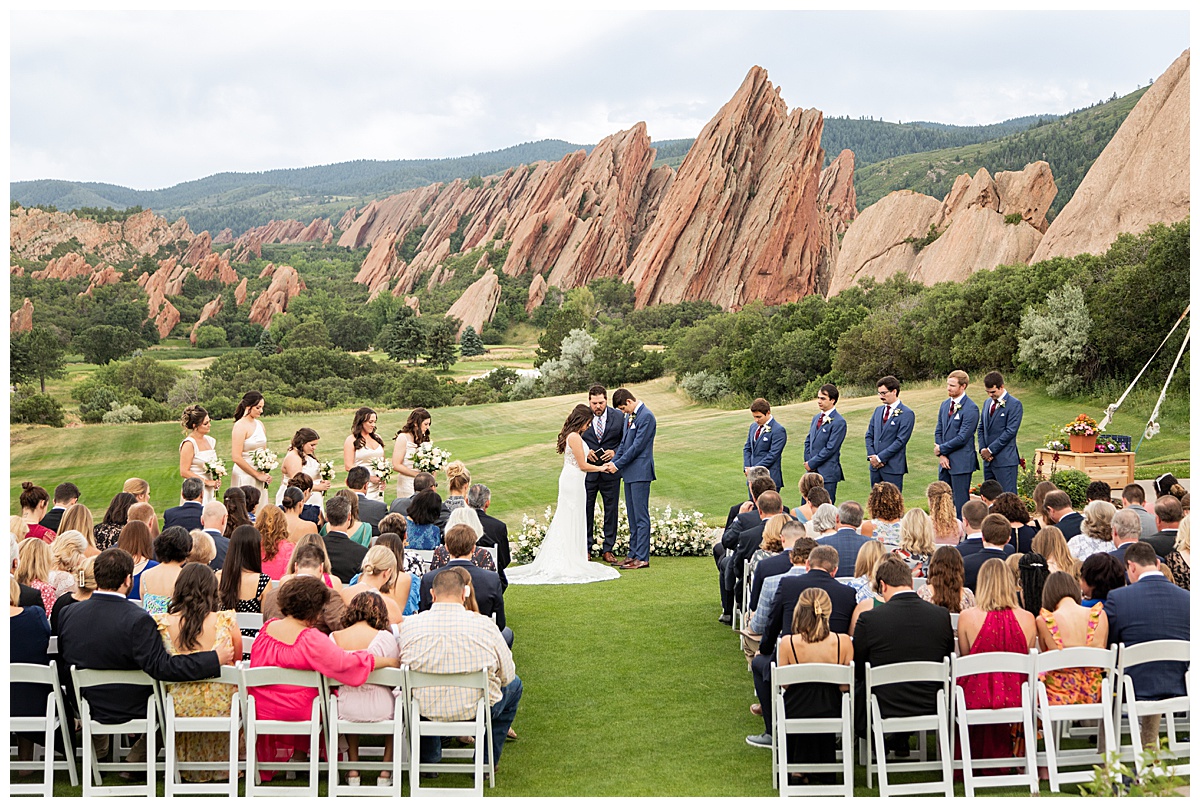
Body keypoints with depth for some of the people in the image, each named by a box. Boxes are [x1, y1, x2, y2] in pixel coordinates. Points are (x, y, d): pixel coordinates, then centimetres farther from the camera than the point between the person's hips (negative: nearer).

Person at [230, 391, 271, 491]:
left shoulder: (259, 424, 11)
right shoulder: (240, 426, -11)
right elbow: (237, 458, -17)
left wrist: (266, 473, 5)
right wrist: (258, 475, -12)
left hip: (260, 474, 7)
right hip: (244, 476, -7)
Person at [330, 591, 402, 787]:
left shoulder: (334, 638, -6)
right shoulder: (384, 637, -14)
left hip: (345, 711, 2)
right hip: (379, 710, -2)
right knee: (398, 703, 31)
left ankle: (353, 769, 36)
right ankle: (386, 769, 30)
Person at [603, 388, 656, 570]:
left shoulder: (646, 416, -14)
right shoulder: (629, 416, 15)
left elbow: (637, 446, -17)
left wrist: (618, 464, -12)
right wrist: (613, 461, 6)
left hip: (640, 472, -10)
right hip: (629, 472, 10)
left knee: (641, 516, -7)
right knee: (632, 516, 12)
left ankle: (642, 558, -5)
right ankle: (633, 554, 18)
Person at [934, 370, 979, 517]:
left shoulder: (971, 409, -13)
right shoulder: (945, 404, 12)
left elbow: (962, 438, -17)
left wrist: (942, 449, -8)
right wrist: (941, 455, -1)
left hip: (961, 462, -7)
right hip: (945, 461, 7)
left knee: (961, 501, -2)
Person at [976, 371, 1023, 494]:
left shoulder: (1014, 404, -9)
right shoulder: (987, 403, 15)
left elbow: (1010, 431, -14)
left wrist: (990, 450, -13)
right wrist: (982, 449, 1)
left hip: (1005, 460, -7)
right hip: (988, 460, 7)